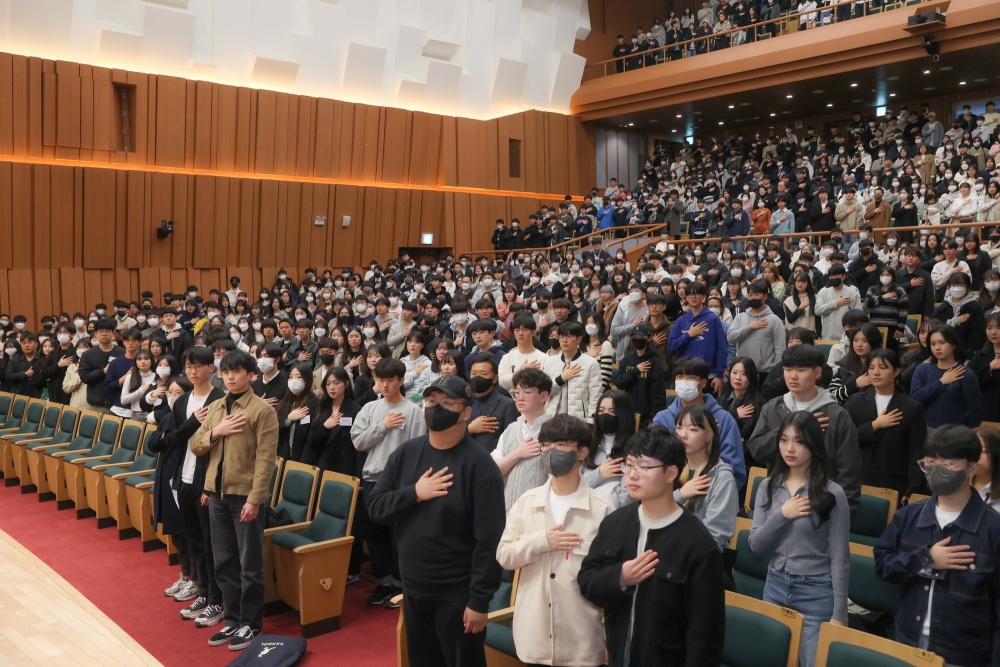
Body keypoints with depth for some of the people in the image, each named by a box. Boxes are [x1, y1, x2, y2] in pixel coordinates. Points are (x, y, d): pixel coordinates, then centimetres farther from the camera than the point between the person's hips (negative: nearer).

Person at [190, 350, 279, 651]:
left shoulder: (262, 410, -11)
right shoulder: (215, 407, 10)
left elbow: (265, 458, -14)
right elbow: (195, 446, 10)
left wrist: (254, 499, -19)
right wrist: (215, 432, -10)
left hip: (244, 494, -6)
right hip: (217, 492, 6)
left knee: (249, 564, 4)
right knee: (224, 562, 14)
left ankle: (250, 624, 17)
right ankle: (232, 620, 27)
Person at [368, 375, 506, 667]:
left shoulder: (479, 464, -16)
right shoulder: (405, 453, 1)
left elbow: (489, 539, -17)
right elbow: (375, 506, 0)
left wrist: (479, 600, -18)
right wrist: (414, 493, -16)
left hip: (457, 595, -5)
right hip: (413, 588, 6)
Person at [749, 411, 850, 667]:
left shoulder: (832, 493, -11)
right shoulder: (769, 486, 1)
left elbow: (839, 559, -8)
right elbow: (756, 546, -1)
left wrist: (839, 614, -8)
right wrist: (782, 515, -15)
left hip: (817, 591, -4)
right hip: (775, 586, 4)